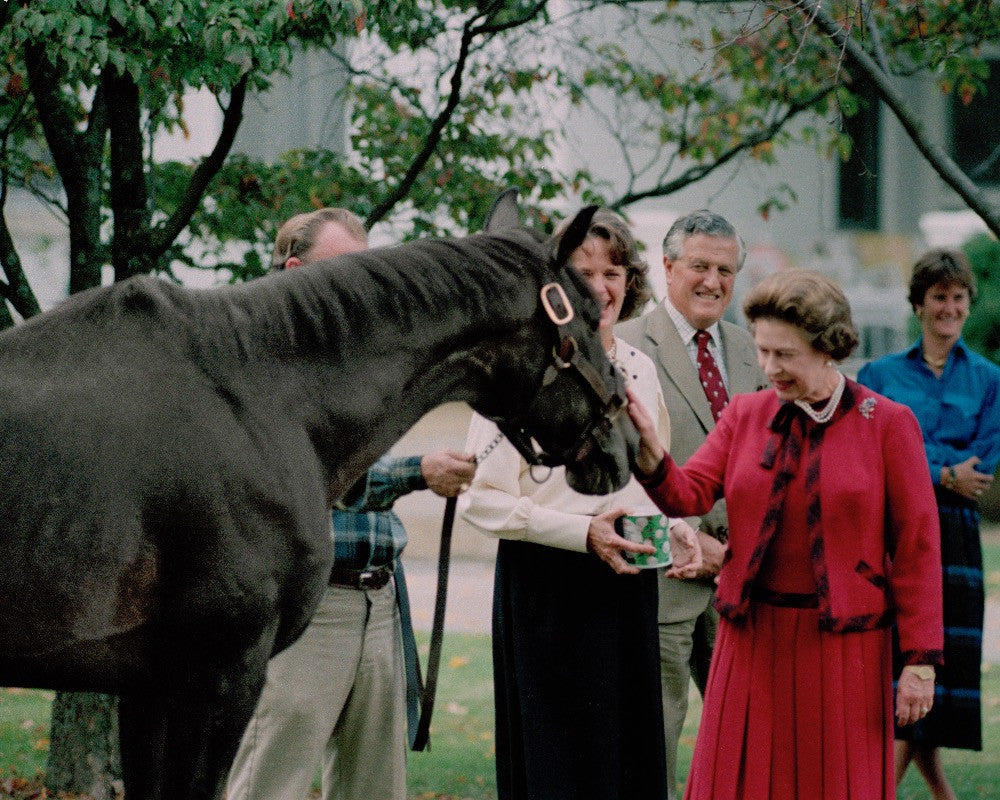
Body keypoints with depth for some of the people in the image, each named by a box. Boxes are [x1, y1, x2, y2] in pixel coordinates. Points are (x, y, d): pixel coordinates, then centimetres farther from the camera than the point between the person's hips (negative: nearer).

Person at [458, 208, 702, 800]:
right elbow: (482, 500, -11)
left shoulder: (640, 369, 12)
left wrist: (675, 528, 2)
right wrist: (583, 532, -20)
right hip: (547, 589, -6)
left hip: (628, 586, 6)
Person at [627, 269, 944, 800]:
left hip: (844, 642, -3)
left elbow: (916, 547, -4)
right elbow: (687, 495, -3)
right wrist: (647, 447, -23)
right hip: (753, 639, 3)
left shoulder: (887, 423, -3)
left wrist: (920, 660, -8)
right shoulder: (745, 414, 8)